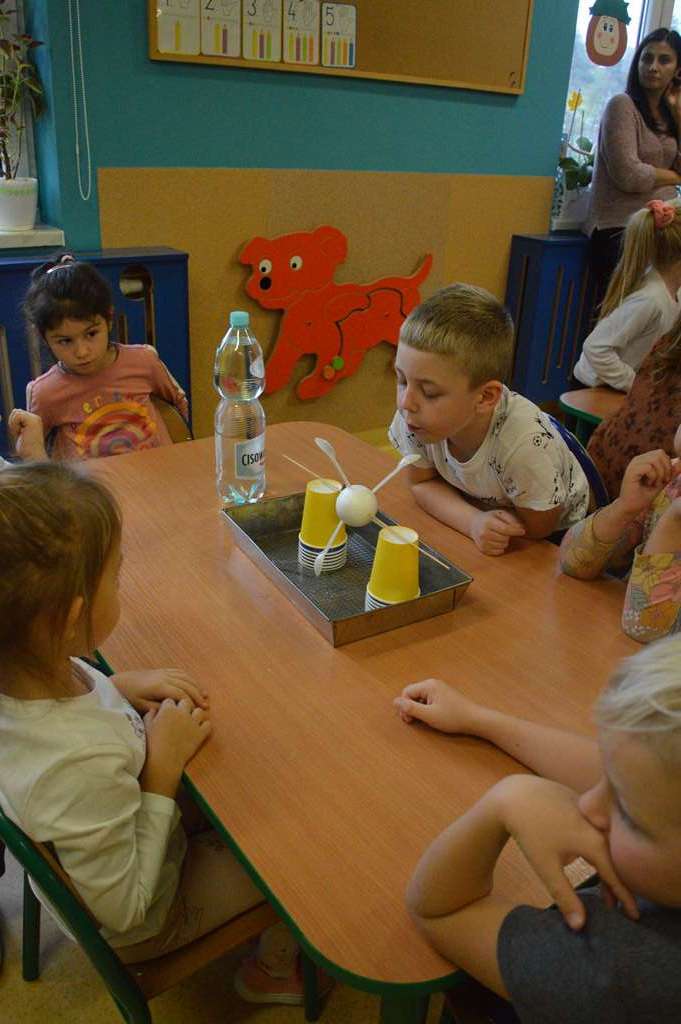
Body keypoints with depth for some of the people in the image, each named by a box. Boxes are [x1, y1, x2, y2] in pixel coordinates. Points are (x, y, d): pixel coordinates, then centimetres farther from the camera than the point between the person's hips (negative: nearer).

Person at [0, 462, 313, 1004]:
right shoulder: (84, 762, -46)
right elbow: (123, 912, -29)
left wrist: (121, 686, -14)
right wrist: (163, 771, -28)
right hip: (149, 922, -6)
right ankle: (274, 968, 40)